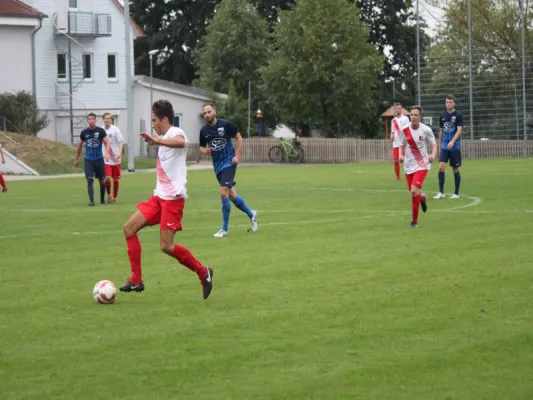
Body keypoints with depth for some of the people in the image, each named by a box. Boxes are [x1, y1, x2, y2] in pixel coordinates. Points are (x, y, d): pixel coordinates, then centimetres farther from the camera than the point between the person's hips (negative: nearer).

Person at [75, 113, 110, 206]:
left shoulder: (101, 131, -3)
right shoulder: (84, 132, 3)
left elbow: (107, 143, -8)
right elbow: (79, 146, 15)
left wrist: (107, 153, -26)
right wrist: (77, 159, 19)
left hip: (99, 159, -1)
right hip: (88, 160, 1)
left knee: (101, 180, 8)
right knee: (90, 180, -13)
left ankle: (102, 200, 25)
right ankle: (91, 200, -16)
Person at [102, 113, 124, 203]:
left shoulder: (115, 129, -6)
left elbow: (121, 141, -10)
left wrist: (119, 152, -24)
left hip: (115, 158, -1)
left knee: (115, 180, 8)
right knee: (107, 178, -15)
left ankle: (114, 197, 24)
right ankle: (109, 195, 7)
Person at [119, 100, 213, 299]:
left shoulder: (175, 133, -12)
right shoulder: (165, 138, 18)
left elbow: (180, 142, -40)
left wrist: (157, 140, -50)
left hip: (173, 198, -10)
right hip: (159, 196, 10)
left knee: (166, 246, -12)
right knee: (129, 228, 2)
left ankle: (203, 273, 6)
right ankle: (136, 280, 4)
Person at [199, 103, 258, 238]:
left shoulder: (226, 124, -11)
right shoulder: (204, 130, 0)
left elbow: (239, 138, 0)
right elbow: (202, 147, 13)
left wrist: (237, 156, -8)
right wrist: (205, 151, -10)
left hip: (229, 162, -5)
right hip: (217, 165, 5)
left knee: (224, 193, -16)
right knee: (231, 195, 12)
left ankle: (224, 229, -8)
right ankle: (251, 214, 37)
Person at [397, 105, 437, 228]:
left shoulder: (426, 130, -10)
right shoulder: (404, 129, -3)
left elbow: (434, 144, 2)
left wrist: (433, 155, -18)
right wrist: (401, 155, -10)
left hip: (422, 165, -4)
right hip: (409, 165, 4)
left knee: (414, 191, -19)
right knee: (413, 192, 10)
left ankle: (414, 220, -6)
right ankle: (422, 198, 49)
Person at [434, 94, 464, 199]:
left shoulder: (458, 115, -5)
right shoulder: (443, 115, 8)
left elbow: (459, 130, -14)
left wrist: (452, 141, -28)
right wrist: (439, 144, 17)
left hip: (455, 146, -3)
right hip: (444, 146, 3)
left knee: (455, 169, 4)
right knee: (441, 167, -11)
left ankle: (456, 193, 14)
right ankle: (441, 192, -9)